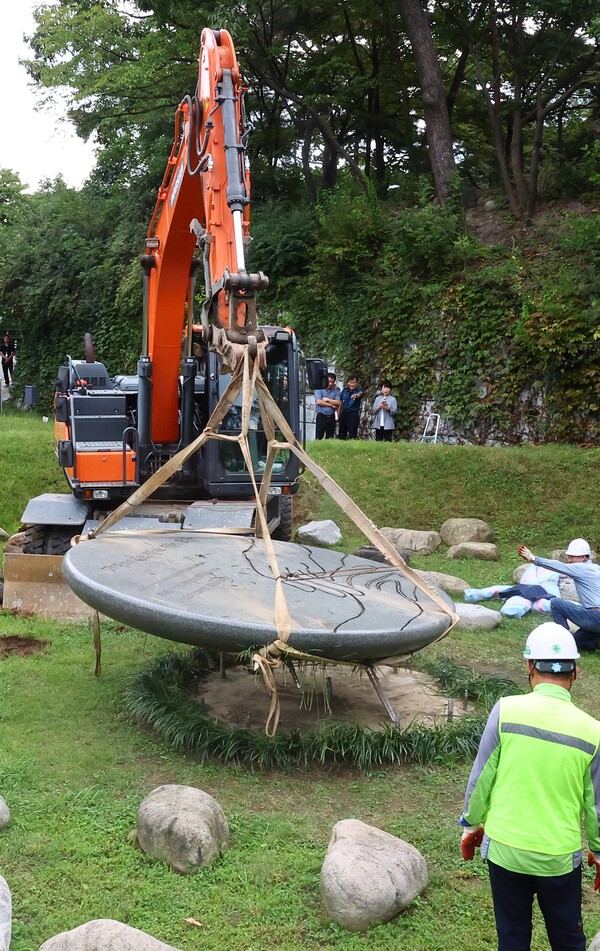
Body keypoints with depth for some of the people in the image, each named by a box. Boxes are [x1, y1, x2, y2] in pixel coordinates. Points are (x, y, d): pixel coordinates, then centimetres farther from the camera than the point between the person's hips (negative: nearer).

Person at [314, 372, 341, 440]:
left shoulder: (336, 391, 8)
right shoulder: (319, 389, 0)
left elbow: (338, 403, -4)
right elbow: (319, 402, -13)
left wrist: (327, 399, -9)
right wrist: (331, 405, -9)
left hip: (331, 417, 3)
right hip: (321, 416, -3)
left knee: (330, 438, 7)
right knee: (318, 437, -2)